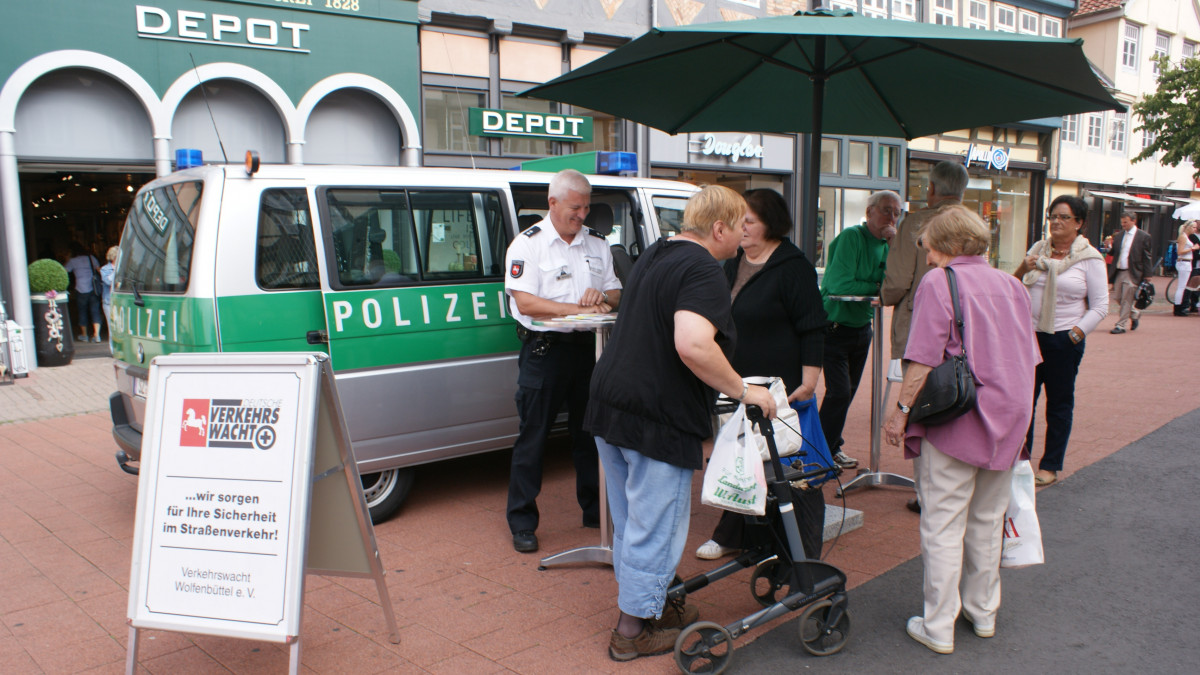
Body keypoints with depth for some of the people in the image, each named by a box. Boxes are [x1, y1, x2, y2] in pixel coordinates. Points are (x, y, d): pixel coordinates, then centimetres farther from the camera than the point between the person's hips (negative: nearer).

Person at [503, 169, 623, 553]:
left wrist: (602, 297, -10)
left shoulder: (597, 244, 12)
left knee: (589, 433, 14)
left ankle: (595, 510, 29)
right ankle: (522, 522, 11)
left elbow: (616, 294, 14)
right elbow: (525, 303, -14)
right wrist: (577, 308, -20)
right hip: (544, 350, -5)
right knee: (533, 437, 1)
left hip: (589, 348, 5)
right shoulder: (528, 244, -4)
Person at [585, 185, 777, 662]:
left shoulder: (655, 255, 15)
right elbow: (692, 345, -32)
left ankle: (646, 603, 37)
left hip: (610, 405, 10)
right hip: (657, 419, -10)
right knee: (655, 527, 5)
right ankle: (633, 631, 18)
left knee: (630, 522, 20)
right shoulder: (703, 271, -16)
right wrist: (742, 391, -20)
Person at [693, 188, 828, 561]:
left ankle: (806, 554, 12)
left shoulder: (792, 266, -11)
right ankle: (730, 536, 31)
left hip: (783, 389, -7)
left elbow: (812, 330, -13)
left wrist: (809, 382, -17)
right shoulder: (732, 263, 11)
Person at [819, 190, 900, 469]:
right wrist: (876, 288, -16)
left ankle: (832, 448, 26)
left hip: (862, 328, 7)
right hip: (835, 327, -7)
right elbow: (839, 284, -26)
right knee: (839, 392, -10)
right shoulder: (851, 237, -15)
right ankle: (824, 453, 4)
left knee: (848, 392, 13)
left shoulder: (886, 244, 7)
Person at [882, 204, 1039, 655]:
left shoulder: (938, 283, -11)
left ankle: (938, 628, 9)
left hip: (954, 424, -6)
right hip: (1007, 422, 7)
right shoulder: (1011, 285, 9)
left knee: (943, 526, 2)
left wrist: (901, 410, -10)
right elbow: (1027, 359, 15)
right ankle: (983, 613, 32)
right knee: (988, 521, 19)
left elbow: (924, 360, -18)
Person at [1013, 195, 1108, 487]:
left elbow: (1100, 306, -4)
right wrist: (1023, 269, -4)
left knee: (1059, 403, 8)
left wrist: (1075, 335, -12)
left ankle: (1051, 466, 19)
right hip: (1030, 335, 4)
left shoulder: (1090, 258, -3)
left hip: (1064, 340, -4)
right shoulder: (1038, 249, 9)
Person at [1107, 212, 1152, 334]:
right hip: (1118, 272, 6)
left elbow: (1146, 258, -5)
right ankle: (1135, 314, 35)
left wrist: (1146, 277, -7)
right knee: (1119, 298, 10)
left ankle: (1120, 325, 3)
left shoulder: (1143, 237, -4)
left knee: (1126, 300, -3)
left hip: (1132, 273, -6)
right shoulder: (1119, 235, 10)